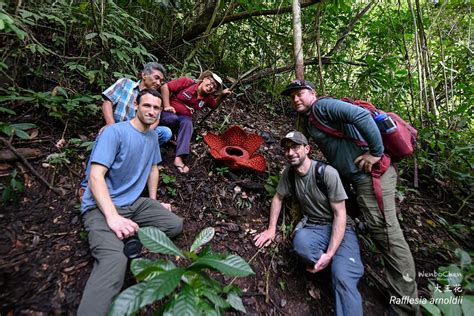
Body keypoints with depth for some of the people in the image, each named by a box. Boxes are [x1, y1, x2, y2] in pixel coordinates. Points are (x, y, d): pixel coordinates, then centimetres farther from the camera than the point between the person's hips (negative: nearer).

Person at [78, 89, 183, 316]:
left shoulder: (152, 136, 10)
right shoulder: (114, 132, -12)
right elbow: (95, 177, -19)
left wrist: (153, 202, 14)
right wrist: (113, 216, -29)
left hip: (135, 203, 7)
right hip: (102, 207, -7)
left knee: (175, 225, -7)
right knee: (115, 259, -31)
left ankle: (128, 239, -11)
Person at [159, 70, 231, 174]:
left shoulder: (208, 98, 4)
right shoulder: (187, 82, -12)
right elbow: (165, 87, -11)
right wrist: (167, 106, -17)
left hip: (185, 117, 3)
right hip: (171, 112, -3)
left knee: (188, 123, -33)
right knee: (173, 119, -39)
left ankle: (179, 158, -45)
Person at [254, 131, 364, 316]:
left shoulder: (327, 173, -19)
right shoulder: (288, 173, -3)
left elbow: (340, 214, -15)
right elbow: (278, 198, 11)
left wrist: (329, 254, -22)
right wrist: (271, 229, 2)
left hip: (340, 228, -4)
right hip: (313, 227, 4)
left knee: (343, 277, -31)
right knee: (301, 241, -31)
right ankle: (339, 265, -6)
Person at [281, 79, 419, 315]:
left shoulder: (322, 106, -10)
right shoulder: (309, 121, 19)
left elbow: (361, 115, -26)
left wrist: (376, 152, -22)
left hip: (371, 173, -10)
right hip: (357, 176, 10)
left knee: (386, 232, -4)